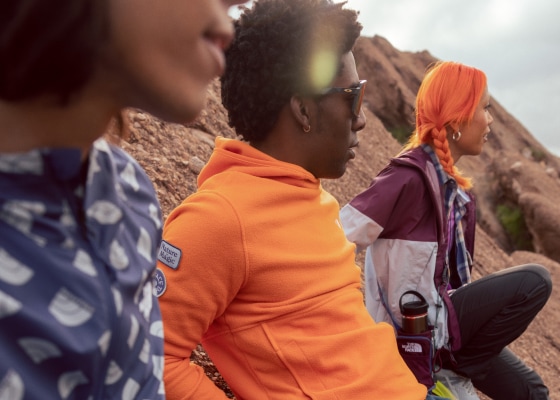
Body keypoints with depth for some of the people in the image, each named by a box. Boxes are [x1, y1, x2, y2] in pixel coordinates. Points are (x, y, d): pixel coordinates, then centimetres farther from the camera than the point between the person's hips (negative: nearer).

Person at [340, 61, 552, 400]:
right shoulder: (410, 177, -24)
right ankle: (460, 366, 2)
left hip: (438, 314, 8)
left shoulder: (451, 185, 4)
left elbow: (453, 269, 9)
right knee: (535, 281, -12)